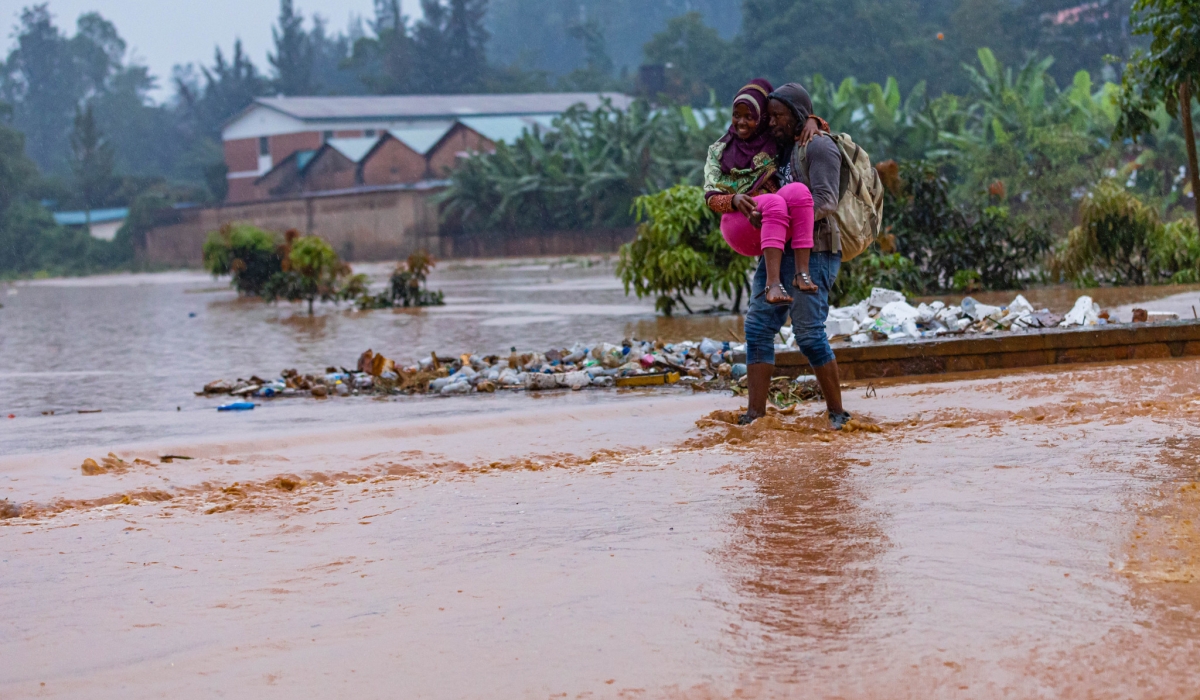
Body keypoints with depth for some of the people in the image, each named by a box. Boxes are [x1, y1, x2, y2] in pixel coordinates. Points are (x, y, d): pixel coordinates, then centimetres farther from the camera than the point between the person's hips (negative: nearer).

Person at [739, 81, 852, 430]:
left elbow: (825, 201, -17)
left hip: (812, 251, -9)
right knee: (758, 327, 0)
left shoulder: (818, 146, -6)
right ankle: (755, 414, 0)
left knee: (809, 333, -10)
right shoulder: (781, 149, 21)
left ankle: (837, 413, 1)